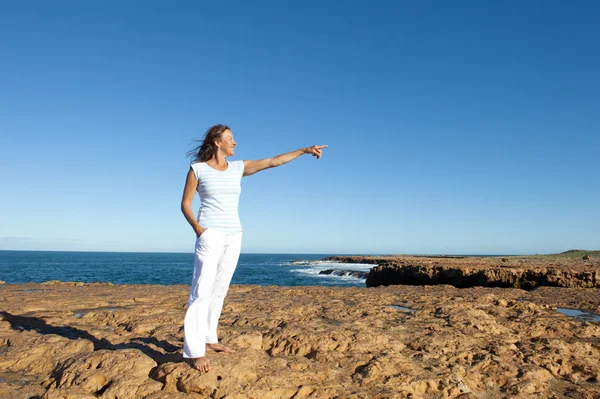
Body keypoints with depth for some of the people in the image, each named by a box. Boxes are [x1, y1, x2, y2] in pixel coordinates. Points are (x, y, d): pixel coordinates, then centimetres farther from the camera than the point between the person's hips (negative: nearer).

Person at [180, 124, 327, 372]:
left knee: (220, 290, 10)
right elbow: (185, 204, 0)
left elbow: (273, 162, 10)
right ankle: (194, 351, -10)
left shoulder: (238, 168, 11)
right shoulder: (197, 169, -1)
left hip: (233, 236, 6)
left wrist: (304, 150, 9)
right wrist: (196, 227, -17)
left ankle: (209, 339, 21)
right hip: (210, 235, -5)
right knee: (202, 290, -11)